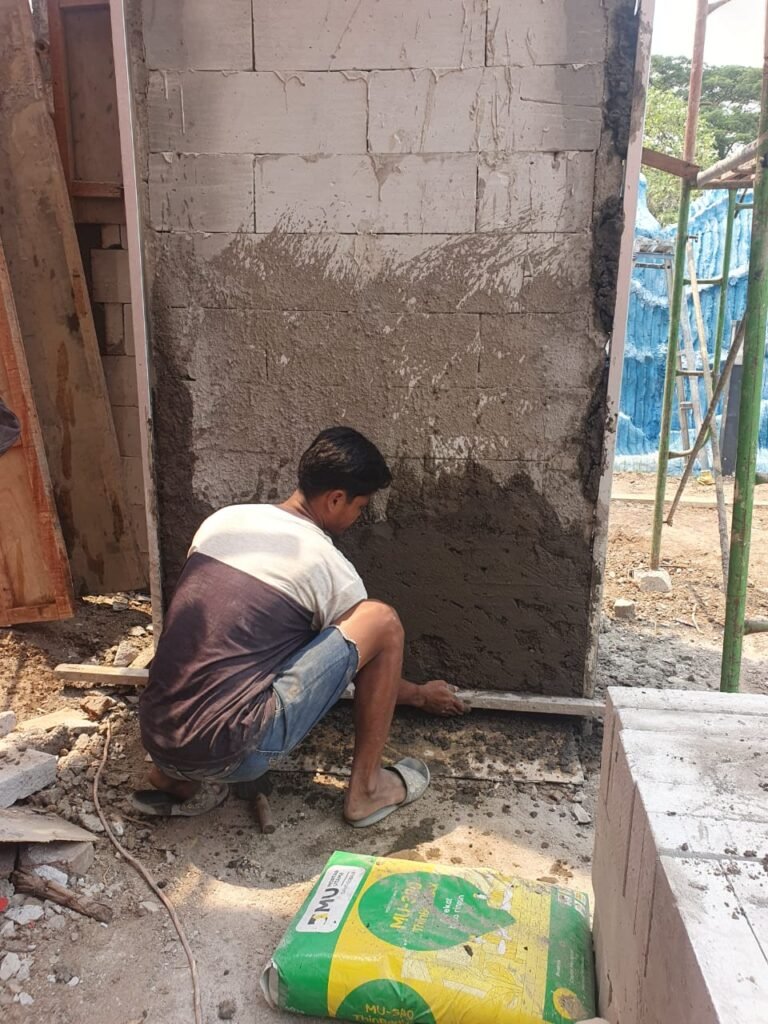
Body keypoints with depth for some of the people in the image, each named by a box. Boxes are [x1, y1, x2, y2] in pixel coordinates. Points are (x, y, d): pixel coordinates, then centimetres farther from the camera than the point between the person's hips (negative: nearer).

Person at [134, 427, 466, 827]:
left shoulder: (222, 520, 9)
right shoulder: (331, 568, -7)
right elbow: (362, 661, 10)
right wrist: (423, 695, 30)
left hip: (156, 738, 7)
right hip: (227, 754, -7)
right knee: (383, 621, -4)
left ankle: (178, 778, 18)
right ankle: (366, 790, 11)